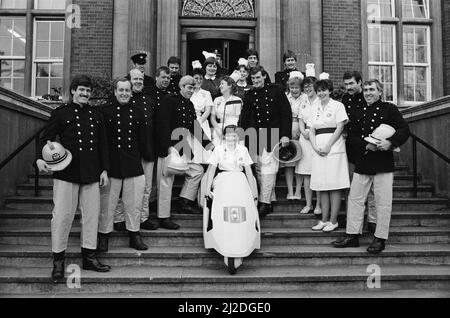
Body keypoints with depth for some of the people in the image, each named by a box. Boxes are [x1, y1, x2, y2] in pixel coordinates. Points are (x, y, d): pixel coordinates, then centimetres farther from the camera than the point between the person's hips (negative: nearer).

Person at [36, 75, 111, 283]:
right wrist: (40, 158, -17)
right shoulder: (61, 113, 3)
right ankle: (58, 261, 11)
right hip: (66, 173, -4)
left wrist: (104, 170, 9)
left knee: (92, 215, 7)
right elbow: (46, 138, 1)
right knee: (62, 215, -2)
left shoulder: (96, 116, 14)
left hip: (92, 174, 4)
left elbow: (103, 145, 15)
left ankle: (89, 257, 20)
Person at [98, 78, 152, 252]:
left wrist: (148, 156, 10)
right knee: (107, 203, 5)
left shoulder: (138, 112, 10)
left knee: (134, 203, 9)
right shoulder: (105, 111, 0)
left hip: (134, 166, 3)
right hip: (111, 165, -2)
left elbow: (143, 140, 14)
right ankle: (103, 236, 20)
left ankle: (134, 235, 23)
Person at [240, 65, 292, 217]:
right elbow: (244, 119, 10)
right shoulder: (249, 96, 11)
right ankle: (270, 201, 13)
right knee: (259, 168, 3)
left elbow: (286, 112, 0)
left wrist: (286, 135, -7)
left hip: (274, 136, -3)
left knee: (268, 168, -11)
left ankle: (264, 203, -7)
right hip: (256, 136, 3)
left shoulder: (275, 90, 2)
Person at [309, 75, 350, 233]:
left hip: (334, 148, -5)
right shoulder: (316, 109, 19)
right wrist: (315, 146, -4)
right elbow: (312, 131, 13)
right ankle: (324, 220, 11)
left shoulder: (337, 106, 3)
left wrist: (328, 146, -14)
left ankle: (333, 221, 1)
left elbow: (339, 128, -6)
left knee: (334, 186, -4)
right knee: (322, 186, 5)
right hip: (318, 151, 5)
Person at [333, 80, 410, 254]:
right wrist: (366, 145, -11)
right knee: (355, 199, 6)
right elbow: (352, 136, 8)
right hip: (362, 163, 5)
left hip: (383, 164, -4)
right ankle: (352, 236, 16)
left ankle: (380, 239, 12)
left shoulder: (389, 109, 1)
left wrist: (390, 142, -21)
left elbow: (405, 130, -4)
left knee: (383, 203, 1)